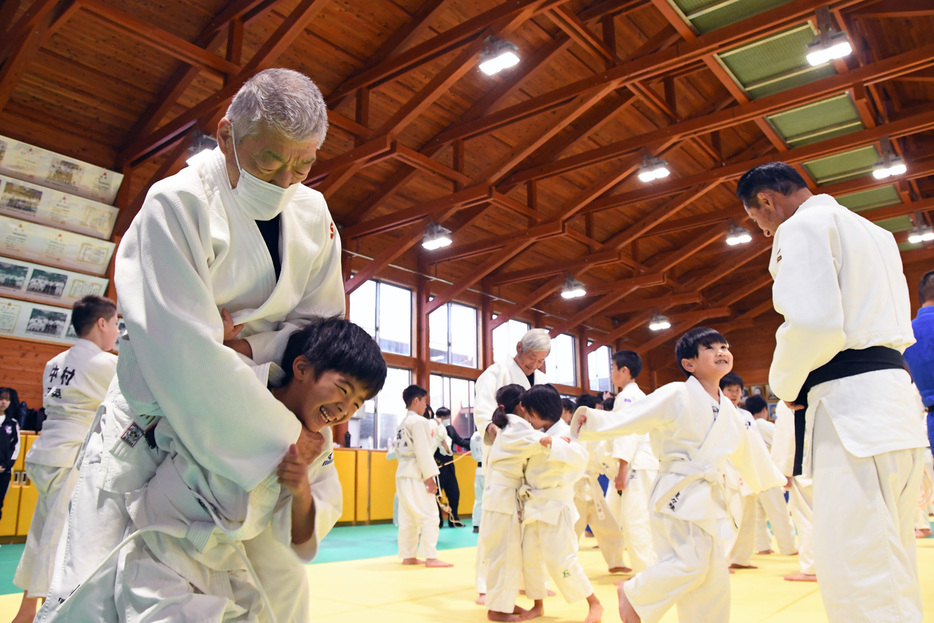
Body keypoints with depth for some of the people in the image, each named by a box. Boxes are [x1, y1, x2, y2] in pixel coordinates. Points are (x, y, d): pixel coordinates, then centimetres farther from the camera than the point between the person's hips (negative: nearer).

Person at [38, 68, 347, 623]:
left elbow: (318, 320, 2)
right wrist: (278, 436, -26)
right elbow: (185, 352, -29)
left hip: (248, 427, 5)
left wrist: (248, 348, -18)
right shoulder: (178, 204, -21)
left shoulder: (313, 215, -3)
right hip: (148, 429, -5)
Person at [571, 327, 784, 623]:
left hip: (712, 499, 8)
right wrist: (591, 420, -33)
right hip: (680, 495, -7)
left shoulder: (727, 408, 11)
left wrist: (772, 477, 42)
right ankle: (633, 593, 9)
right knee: (691, 562, -15)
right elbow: (628, 418, -18)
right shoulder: (676, 396, -11)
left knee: (713, 578, 10)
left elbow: (747, 447, 29)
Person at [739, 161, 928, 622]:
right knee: (889, 576, 17)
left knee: (858, 584, -10)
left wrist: (785, 385, -2)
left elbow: (812, 323, -20)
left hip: (849, 406, -10)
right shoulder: (874, 233, 24)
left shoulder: (802, 227, -6)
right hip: (897, 399, 10)